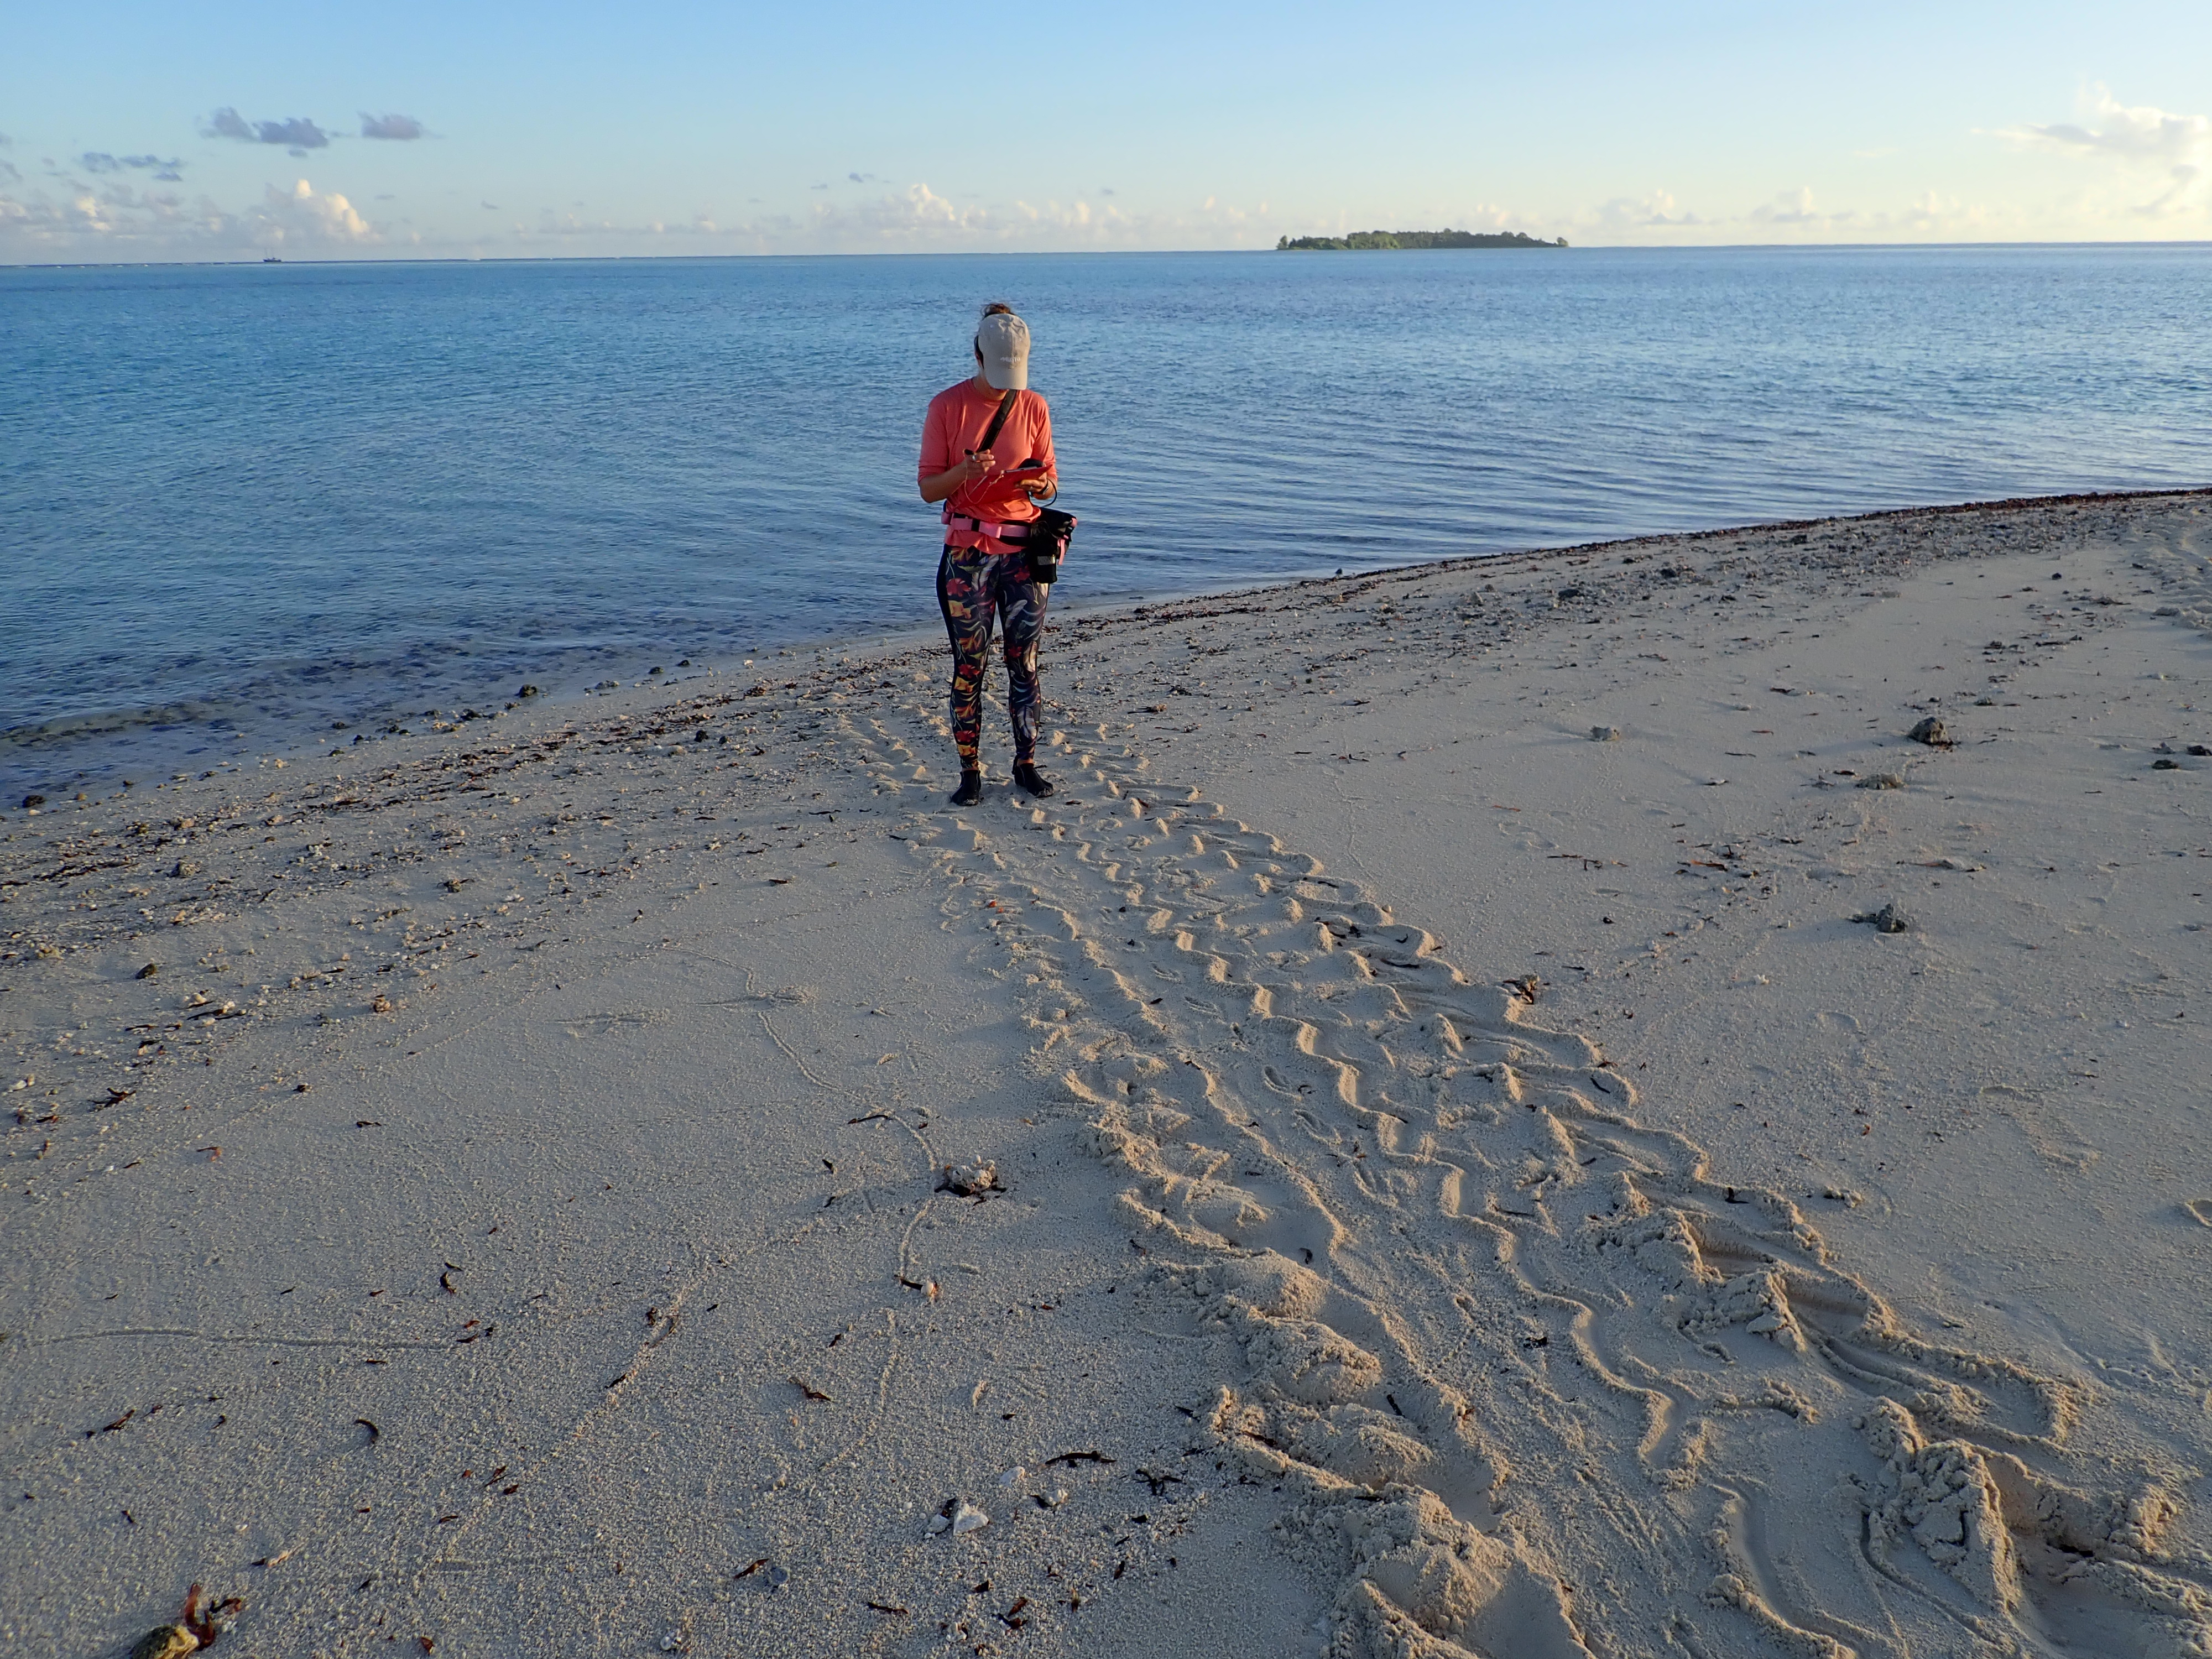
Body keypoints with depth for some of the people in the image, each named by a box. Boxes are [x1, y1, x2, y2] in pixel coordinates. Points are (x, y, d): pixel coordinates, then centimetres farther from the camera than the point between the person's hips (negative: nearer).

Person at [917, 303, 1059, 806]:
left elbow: (1050, 478, 10)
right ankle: (970, 772, 10)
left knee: (1025, 661, 5)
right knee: (968, 666, 1)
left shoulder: (1033, 406, 4)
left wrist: (1042, 486, -14)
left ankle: (1026, 762, 17)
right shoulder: (948, 406, -3)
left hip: (1025, 548, 2)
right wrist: (965, 472, -23)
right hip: (968, 553, -2)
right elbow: (928, 488, -3)